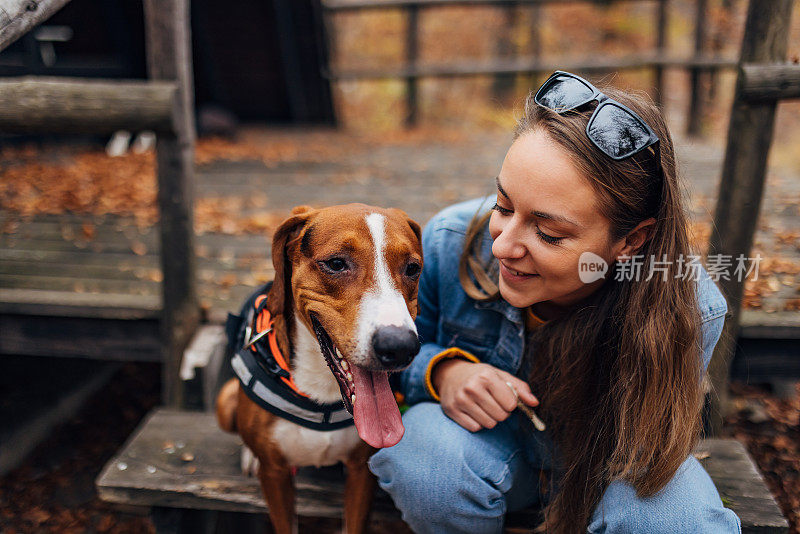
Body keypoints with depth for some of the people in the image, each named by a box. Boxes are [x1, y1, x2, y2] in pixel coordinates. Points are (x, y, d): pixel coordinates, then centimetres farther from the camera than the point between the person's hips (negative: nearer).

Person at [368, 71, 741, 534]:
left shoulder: (689, 310, -27)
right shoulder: (451, 243, -25)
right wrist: (443, 370, -27)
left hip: (601, 465, 1)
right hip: (487, 441, 0)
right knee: (421, 446, -34)